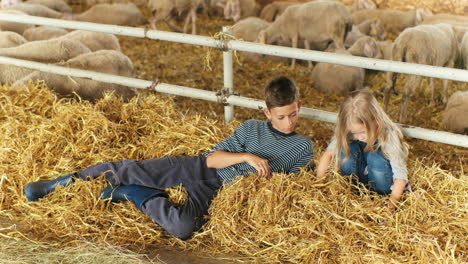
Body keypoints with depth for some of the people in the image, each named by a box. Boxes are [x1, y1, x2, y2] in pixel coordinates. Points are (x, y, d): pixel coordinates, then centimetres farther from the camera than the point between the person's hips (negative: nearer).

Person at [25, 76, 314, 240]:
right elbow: (212, 159, 0)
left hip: (216, 190, -1)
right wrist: (247, 157, -14)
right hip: (198, 166, 1)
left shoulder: (303, 148, 4)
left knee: (183, 227, -31)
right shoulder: (251, 128, 5)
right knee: (131, 169, -13)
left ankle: (131, 193, -6)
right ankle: (61, 183, 6)